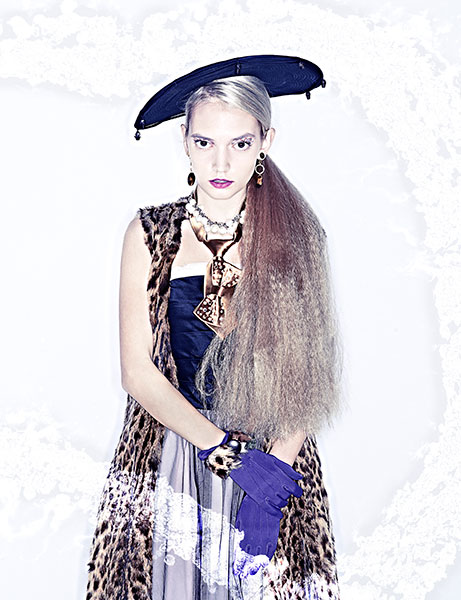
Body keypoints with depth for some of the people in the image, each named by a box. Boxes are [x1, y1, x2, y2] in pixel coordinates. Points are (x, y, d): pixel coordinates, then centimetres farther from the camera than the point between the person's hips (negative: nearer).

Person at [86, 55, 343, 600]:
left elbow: (309, 375, -6)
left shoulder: (295, 235, -4)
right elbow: (139, 373, -8)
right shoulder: (150, 234, -5)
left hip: (273, 458, 0)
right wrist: (230, 453, -13)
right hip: (170, 458, 0)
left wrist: (274, 479, -15)